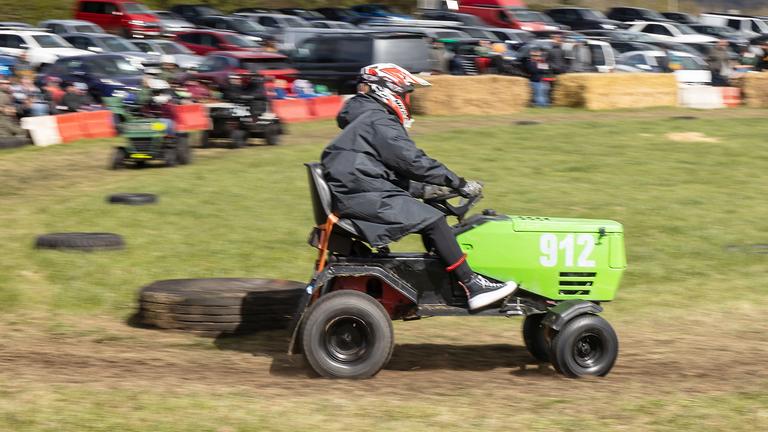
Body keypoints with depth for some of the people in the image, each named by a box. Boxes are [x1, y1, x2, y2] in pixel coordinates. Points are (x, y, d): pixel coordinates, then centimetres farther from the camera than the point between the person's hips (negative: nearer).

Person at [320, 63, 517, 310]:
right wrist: (459, 184, -12)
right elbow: (412, 161, -15)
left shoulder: (367, 121, 24)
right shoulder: (379, 121, -9)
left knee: (429, 215, 13)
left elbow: (395, 171, 27)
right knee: (432, 220, -15)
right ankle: (473, 287, -17)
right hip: (366, 196, -11)